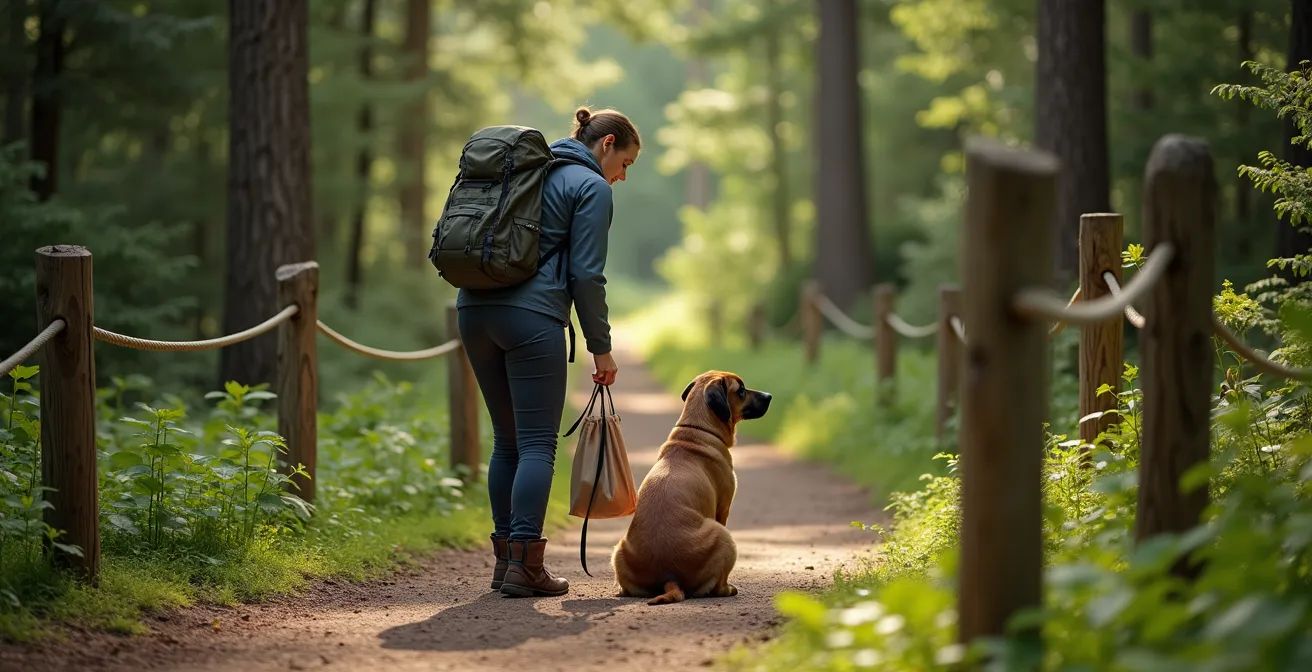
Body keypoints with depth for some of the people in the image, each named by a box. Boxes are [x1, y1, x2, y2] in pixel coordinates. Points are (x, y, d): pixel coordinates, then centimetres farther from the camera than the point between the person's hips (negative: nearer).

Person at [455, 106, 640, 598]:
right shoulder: (591, 187, -1)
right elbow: (586, 274, -7)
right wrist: (601, 348, 0)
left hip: (475, 308, 8)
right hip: (532, 316, -8)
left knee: (506, 440, 14)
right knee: (538, 443, -5)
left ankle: (505, 558, 14)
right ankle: (524, 565, -11)